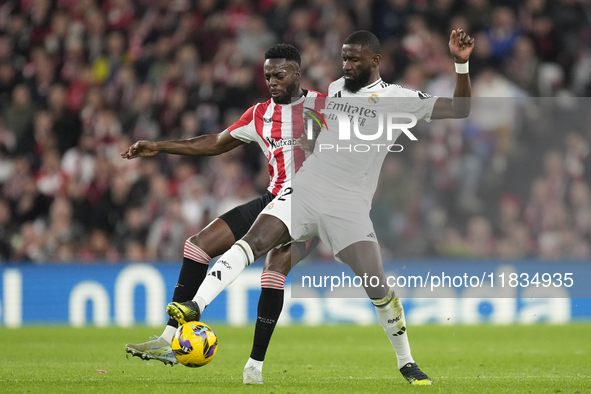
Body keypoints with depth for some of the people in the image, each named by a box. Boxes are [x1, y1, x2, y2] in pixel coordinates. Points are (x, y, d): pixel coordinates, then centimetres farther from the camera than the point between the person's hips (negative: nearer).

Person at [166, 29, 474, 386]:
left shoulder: (399, 99, -2)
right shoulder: (336, 87, 14)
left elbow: (459, 109, -8)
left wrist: (462, 63, -17)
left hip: (349, 205, -3)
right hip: (306, 188, 3)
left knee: (379, 288, -7)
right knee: (255, 241, -19)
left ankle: (407, 363, 12)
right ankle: (196, 307, -26)